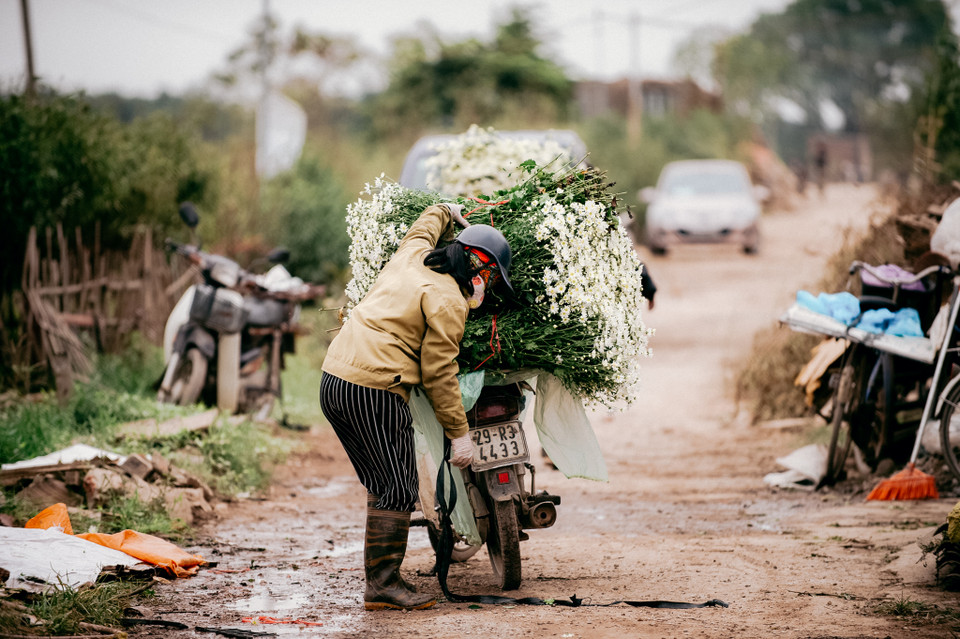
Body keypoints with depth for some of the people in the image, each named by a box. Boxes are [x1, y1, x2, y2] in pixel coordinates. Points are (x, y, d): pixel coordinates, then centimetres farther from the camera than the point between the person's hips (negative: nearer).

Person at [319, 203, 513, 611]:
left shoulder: (413, 255, 15)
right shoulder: (448, 301, -8)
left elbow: (425, 223, 41)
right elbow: (438, 373, -9)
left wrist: (448, 214, 61)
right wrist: (459, 433, -3)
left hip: (333, 380, 10)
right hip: (375, 390, -10)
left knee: (381, 485, 15)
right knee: (397, 489, -4)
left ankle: (380, 577, 16)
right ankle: (383, 585, -3)